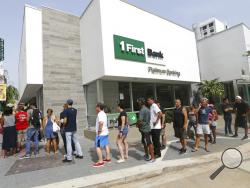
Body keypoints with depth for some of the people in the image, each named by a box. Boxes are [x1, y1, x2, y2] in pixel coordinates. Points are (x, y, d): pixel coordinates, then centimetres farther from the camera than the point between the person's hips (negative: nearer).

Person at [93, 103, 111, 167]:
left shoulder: (100, 114, -18)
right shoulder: (104, 114, 13)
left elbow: (101, 123, -32)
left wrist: (99, 131, -24)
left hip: (101, 134, -10)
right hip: (105, 132, 10)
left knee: (98, 147, -4)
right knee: (106, 145, 17)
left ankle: (100, 162, 1)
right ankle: (108, 158, 28)